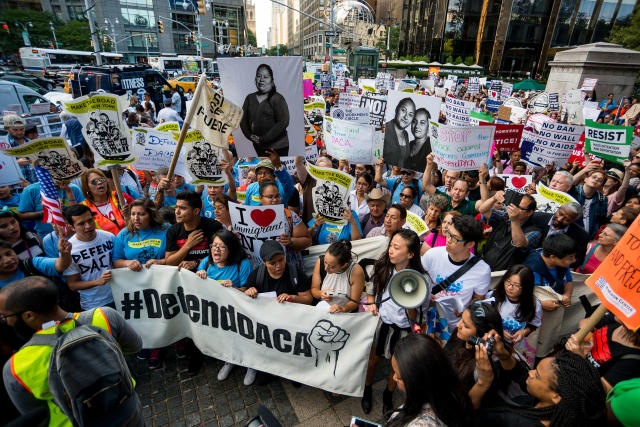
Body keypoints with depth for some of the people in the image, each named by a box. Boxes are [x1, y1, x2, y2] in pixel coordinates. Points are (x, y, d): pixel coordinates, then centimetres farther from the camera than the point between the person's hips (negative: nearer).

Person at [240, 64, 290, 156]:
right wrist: (249, 135, -7)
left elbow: (283, 122, -16)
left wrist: (263, 138, -16)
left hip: (277, 148, -5)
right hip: (258, 147, 5)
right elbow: (243, 120, 12)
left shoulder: (277, 99, -7)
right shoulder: (250, 98, 11)